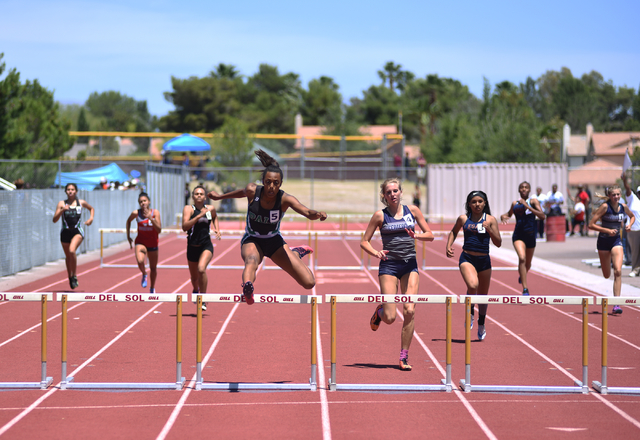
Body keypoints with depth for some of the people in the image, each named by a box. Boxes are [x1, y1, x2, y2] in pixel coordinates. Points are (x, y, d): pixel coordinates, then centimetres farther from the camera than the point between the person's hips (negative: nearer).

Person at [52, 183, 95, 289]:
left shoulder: (81, 203, 3)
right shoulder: (61, 204, 0)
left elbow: (91, 208, 24)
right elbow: (55, 220, -6)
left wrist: (91, 218, 6)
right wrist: (62, 210, -20)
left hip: (77, 232, -2)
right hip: (65, 232, 2)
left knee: (72, 250, -27)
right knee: (67, 256, 14)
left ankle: (74, 276, -13)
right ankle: (70, 277, 36)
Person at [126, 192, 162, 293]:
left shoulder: (155, 212, -12)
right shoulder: (136, 213, -10)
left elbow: (159, 230, -19)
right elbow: (129, 221, 13)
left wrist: (150, 218, -30)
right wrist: (128, 236, 11)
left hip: (152, 243, 1)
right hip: (140, 242, -1)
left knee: (153, 268, 12)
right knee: (140, 261, -30)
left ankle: (152, 288, 36)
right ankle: (144, 274, 4)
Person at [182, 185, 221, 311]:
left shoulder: (210, 209, 3)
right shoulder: (188, 209, -5)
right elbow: (185, 227, -20)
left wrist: (217, 229, 10)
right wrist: (199, 216, -26)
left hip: (206, 246, -1)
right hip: (192, 247, 1)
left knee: (201, 269, -27)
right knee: (194, 277, 14)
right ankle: (195, 290, 51)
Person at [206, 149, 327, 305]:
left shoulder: (285, 199, -24)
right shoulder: (252, 191, -20)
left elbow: (307, 212, -40)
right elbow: (242, 192, 6)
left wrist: (317, 214, -63)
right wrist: (219, 196, 22)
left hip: (274, 241, 1)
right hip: (252, 240, -1)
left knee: (309, 283, -3)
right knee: (252, 260, -42)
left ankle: (296, 253, 28)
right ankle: (247, 287, -75)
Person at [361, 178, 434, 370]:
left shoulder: (412, 210, 6)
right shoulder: (380, 216, 0)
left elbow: (430, 235, 9)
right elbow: (364, 242, 3)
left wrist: (417, 235, -12)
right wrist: (376, 253, -17)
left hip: (410, 265, 2)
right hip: (389, 266, -2)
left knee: (409, 311, -10)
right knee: (390, 318, -8)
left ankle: (404, 357, -1)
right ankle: (379, 311, 30)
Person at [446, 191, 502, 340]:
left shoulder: (490, 220, 0)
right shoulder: (463, 219, 3)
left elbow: (498, 243, -2)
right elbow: (454, 232, 22)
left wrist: (489, 229, -16)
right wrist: (448, 246, 7)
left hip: (484, 260, 2)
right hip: (467, 259, -1)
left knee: (483, 294, 13)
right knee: (472, 285, -29)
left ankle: (481, 325, 37)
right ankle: (470, 313, -1)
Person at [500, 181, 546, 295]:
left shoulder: (533, 201, -3)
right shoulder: (515, 204, 5)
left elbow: (542, 216, -16)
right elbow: (509, 214, 24)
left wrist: (528, 206, -23)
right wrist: (504, 217, -1)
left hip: (530, 235, 1)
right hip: (518, 235, 0)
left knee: (528, 263, 17)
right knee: (522, 258, -24)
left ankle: (522, 276, 54)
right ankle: (525, 288, -25)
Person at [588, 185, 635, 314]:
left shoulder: (623, 207, -2)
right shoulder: (605, 207, -14)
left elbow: (632, 216, 21)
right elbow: (591, 225, -15)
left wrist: (629, 224, 0)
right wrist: (607, 230, -23)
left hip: (616, 241, 2)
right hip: (604, 241, -2)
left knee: (618, 271, -16)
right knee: (607, 275, 9)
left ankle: (616, 304, -17)